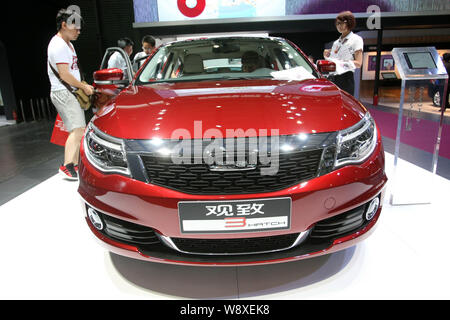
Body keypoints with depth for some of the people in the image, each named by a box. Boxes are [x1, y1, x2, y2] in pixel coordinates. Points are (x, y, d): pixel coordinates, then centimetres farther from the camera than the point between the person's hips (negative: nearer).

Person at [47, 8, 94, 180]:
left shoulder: (67, 43, 19)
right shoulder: (58, 45, -14)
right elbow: (64, 74, -19)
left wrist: (82, 85, 15)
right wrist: (84, 87, -10)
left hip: (71, 92, 10)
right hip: (63, 93, -10)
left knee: (78, 130, 10)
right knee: (77, 129, -18)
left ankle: (75, 163, 16)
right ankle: (67, 166, -20)